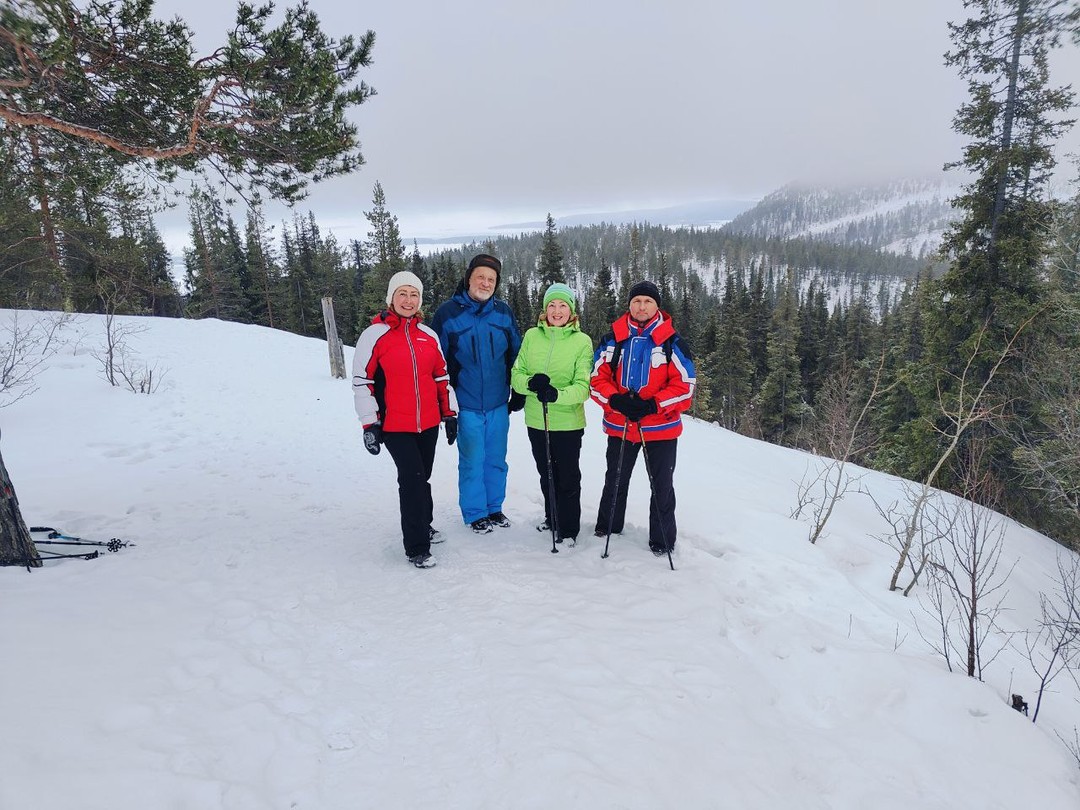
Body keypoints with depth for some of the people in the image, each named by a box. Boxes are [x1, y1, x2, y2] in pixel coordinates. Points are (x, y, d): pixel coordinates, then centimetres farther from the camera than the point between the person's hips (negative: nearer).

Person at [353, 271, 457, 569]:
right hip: (395, 425, -5)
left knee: (422, 478, 15)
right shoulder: (375, 334, -5)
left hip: (429, 423, 5)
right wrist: (370, 424, -9)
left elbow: (442, 376, 15)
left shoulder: (428, 335, 9)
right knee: (412, 479, -9)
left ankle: (421, 524, 37)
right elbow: (362, 381, -6)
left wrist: (449, 414, 13)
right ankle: (416, 547, 2)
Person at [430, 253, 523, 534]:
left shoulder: (503, 312, 2)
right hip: (466, 405, -3)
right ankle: (475, 513, 22)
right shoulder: (447, 313, -7)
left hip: (499, 404, 3)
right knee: (472, 461, 4)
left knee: (497, 459, 14)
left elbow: (516, 353, 12)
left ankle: (494, 507, 32)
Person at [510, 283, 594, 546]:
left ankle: (568, 529, 23)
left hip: (568, 422, -3)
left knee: (568, 478, 6)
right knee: (546, 474, 20)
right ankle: (552, 518, 41)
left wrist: (558, 394, -31)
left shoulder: (582, 341, -7)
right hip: (536, 420, 4)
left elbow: (584, 385, -13)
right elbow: (516, 375, 2)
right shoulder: (531, 336, 3)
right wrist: (530, 382, -20)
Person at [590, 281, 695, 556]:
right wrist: (616, 401, -19)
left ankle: (662, 541, 24)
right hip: (619, 425, 3)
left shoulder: (672, 341, -5)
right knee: (615, 481, 19)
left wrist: (652, 405, -21)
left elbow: (685, 385, -8)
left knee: (662, 486, 8)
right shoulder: (612, 339, 1)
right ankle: (607, 529, 39)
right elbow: (597, 378, 0)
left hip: (661, 427, -2)